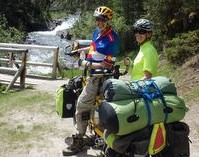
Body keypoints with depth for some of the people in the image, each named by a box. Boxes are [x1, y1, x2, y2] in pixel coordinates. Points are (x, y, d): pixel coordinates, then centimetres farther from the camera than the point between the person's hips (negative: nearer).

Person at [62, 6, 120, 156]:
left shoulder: (112, 39, -21)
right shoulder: (97, 31, 6)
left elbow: (107, 65, -23)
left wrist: (87, 64, -22)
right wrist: (79, 50, 23)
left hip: (100, 76, -10)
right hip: (92, 72, 10)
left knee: (82, 104, -11)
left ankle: (78, 141, 0)